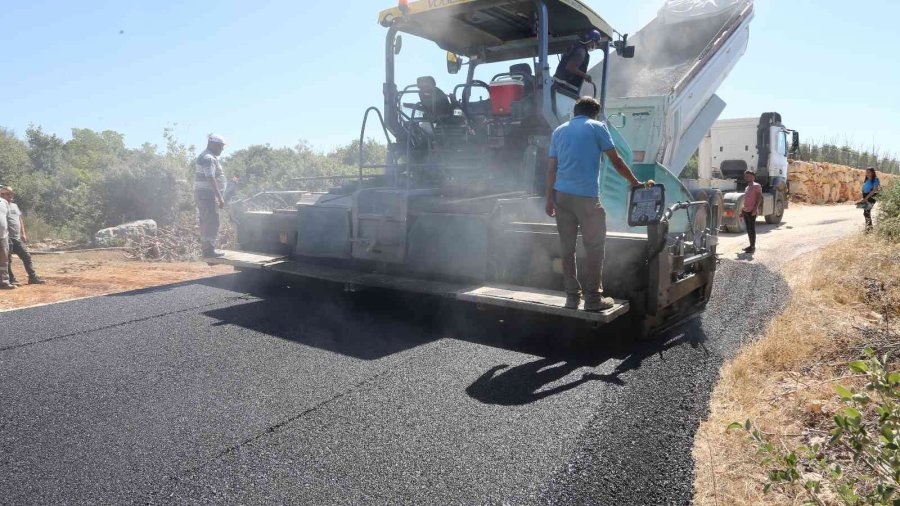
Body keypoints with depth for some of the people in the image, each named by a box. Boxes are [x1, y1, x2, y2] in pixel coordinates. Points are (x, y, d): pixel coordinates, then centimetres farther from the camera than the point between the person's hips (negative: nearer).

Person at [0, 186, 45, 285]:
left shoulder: (15, 205, 16)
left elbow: (20, 219, 21)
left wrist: (23, 233, 17)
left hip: (17, 238, 7)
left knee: (26, 256, 7)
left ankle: (33, 277, 11)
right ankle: (11, 280, 7)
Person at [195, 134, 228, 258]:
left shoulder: (209, 157, 19)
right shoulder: (208, 158, -15)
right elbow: (211, 179, -23)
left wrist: (219, 196, 23)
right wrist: (220, 197, -25)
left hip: (205, 194, 11)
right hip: (207, 194, -11)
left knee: (206, 222, 14)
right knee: (211, 222, -9)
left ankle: (206, 248, 20)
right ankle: (209, 250, -8)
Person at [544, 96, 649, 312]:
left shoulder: (559, 131, 17)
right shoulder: (597, 127, 4)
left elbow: (551, 168, 12)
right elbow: (616, 161, 4)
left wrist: (549, 199, 14)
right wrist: (636, 183, 15)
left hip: (561, 195, 5)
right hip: (586, 196, -5)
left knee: (567, 247, 7)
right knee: (594, 246, 3)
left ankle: (572, 296, 11)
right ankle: (593, 298, 4)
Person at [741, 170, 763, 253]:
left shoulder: (756, 186, -6)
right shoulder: (747, 187, 19)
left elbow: (759, 197, -13)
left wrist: (755, 209, -21)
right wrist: (742, 210, 18)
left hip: (752, 211, -8)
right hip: (745, 211, 8)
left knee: (752, 229, -7)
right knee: (748, 229, 11)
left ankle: (753, 246, -3)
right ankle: (751, 245, 18)